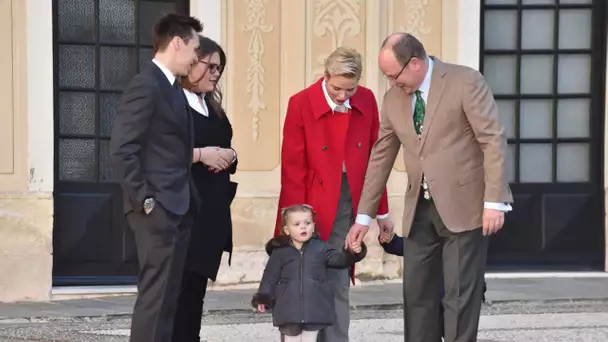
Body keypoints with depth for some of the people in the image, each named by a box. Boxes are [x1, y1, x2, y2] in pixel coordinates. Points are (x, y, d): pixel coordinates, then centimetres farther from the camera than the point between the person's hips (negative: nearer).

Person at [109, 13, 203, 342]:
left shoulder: (173, 89, 16)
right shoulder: (146, 86, -14)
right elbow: (122, 151, -19)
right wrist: (144, 199, -18)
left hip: (178, 207, 10)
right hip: (157, 209, -10)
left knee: (168, 297, 11)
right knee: (154, 296, -9)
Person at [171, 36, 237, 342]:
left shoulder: (213, 107, 18)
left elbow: (226, 151, 22)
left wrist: (228, 156, 0)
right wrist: (200, 154, -20)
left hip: (213, 213, 8)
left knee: (196, 288, 8)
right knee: (180, 287, -9)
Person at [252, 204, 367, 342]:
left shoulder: (321, 248, 3)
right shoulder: (279, 252, 1)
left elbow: (339, 259, -2)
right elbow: (270, 277, 5)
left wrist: (352, 253, -21)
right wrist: (263, 298, -1)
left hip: (315, 308, 0)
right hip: (289, 308, 0)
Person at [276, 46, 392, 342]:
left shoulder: (367, 101, 1)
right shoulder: (301, 103, -9)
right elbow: (292, 168, -8)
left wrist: (381, 211, 10)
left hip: (349, 204, 3)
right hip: (314, 206, -3)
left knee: (338, 285, 5)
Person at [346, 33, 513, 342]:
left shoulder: (465, 82, -9)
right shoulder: (393, 99, 9)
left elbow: (494, 141, -11)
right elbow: (381, 158, 15)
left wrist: (494, 201, -16)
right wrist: (364, 215, 15)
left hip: (463, 208, -6)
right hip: (420, 212, 6)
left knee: (460, 296, -4)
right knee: (417, 294, 7)